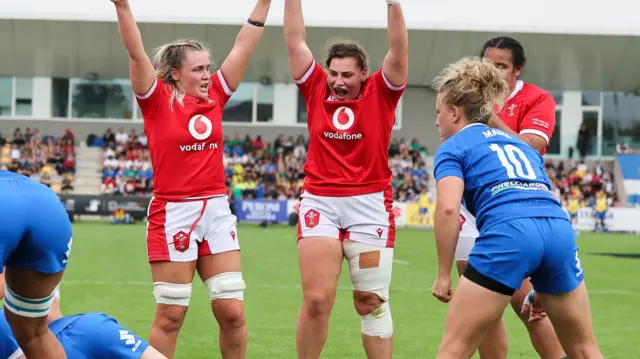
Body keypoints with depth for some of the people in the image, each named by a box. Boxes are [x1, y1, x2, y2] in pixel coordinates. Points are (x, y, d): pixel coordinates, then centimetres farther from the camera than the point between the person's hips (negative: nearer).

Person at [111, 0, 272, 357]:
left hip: (217, 210, 4)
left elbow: (244, 46, 9)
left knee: (233, 312, 1)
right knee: (171, 315, 0)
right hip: (173, 213, -4)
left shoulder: (215, 96, 8)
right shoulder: (157, 101, -3)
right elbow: (136, 52, -15)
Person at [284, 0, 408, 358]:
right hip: (319, 202, 1)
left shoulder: (381, 94, 3)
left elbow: (399, 49, -7)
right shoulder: (316, 89, 7)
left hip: (370, 204, -1)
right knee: (316, 299, -5)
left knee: (372, 302, 3)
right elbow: (295, 41, 6)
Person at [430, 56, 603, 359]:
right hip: (559, 229, 6)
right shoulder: (518, 143, 32)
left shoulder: (453, 148, 13)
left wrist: (443, 274, 1)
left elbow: (448, 208, -6)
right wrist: (542, 287, 38)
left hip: (508, 232, -6)